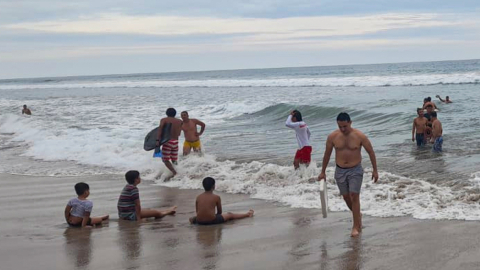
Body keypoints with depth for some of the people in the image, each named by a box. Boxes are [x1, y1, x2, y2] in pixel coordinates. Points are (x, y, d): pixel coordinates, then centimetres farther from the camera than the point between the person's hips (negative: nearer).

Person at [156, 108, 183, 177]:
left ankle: (174, 172, -16)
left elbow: (160, 129, -16)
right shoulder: (179, 121, 11)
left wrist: (158, 140, -23)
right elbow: (179, 134, 8)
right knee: (174, 160, 17)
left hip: (167, 141, -4)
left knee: (165, 159, 0)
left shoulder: (164, 120, 1)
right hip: (175, 142, 4)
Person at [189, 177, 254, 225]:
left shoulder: (198, 197, 8)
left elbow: (197, 211, 12)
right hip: (211, 220, -2)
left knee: (192, 218, 46)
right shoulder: (216, 197, -1)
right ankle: (247, 214, 36)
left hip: (200, 222, 3)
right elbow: (219, 212, 8)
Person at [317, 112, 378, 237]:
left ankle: (356, 226, -3)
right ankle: (358, 215, 38)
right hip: (340, 171, 3)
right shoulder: (332, 137, -7)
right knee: (346, 197, 11)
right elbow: (327, 154, 6)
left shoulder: (360, 136, -14)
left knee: (354, 196, -11)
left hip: (355, 170, -3)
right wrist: (323, 172, 11)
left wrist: (375, 170, -2)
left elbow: (371, 152, -3)